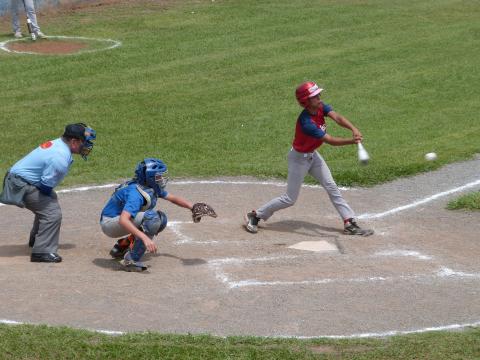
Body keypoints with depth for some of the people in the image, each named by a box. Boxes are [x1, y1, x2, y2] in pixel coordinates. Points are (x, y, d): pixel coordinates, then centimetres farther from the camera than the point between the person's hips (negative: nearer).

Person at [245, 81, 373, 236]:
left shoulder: (321, 107, -12)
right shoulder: (306, 123, -35)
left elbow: (337, 117, -26)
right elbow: (330, 140, -36)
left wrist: (353, 129, -44)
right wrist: (351, 141, -48)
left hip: (312, 154, 8)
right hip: (299, 158, -8)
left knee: (332, 187, 5)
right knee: (290, 199, 2)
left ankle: (350, 223, 9)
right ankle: (255, 215, 17)